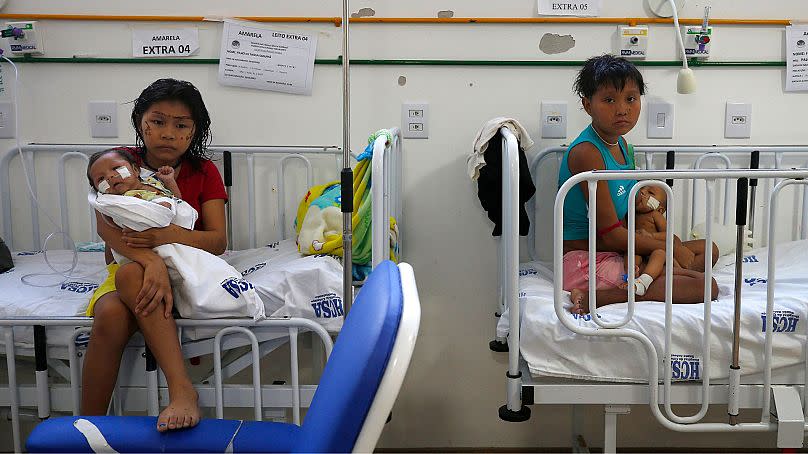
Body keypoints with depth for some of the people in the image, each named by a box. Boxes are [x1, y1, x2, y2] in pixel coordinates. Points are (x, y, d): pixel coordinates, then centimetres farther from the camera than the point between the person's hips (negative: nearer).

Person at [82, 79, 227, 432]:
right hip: (127, 265, 2)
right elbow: (106, 225, -14)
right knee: (111, 316, -35)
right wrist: (152, 261, -34)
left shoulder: (203, 172, 6)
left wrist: (169, 235, -28)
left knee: (129, 275, -36)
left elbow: (218, 241, -6)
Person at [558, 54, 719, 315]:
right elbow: (610, 233, -21)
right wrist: (670, 248, -9)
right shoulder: (586, 153, -20)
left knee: (709, 250, 22)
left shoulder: (621, 144, 10)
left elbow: (634, 206, 19)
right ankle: (596, 297, -23)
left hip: (616, 252, 10)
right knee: (704, 285, -16)